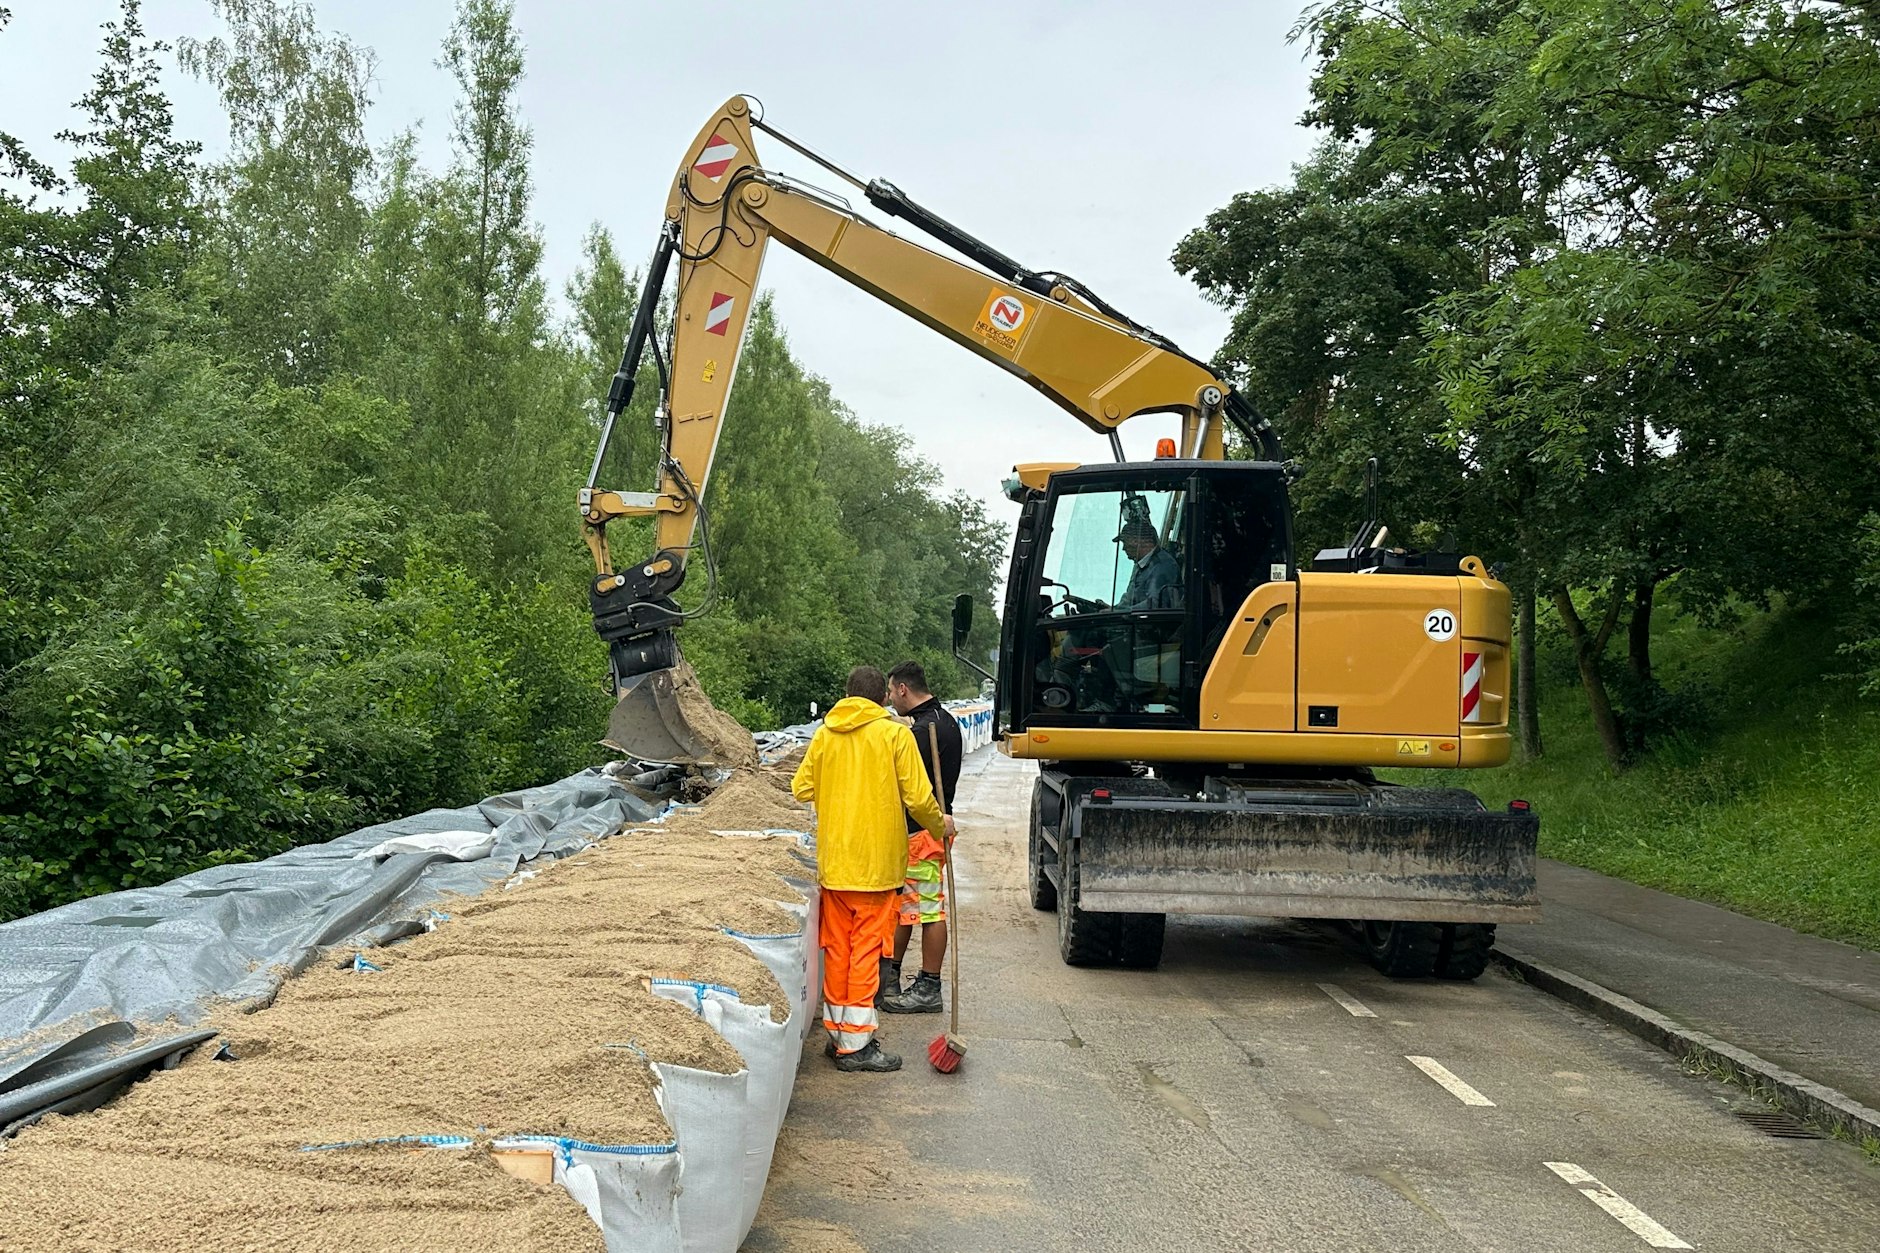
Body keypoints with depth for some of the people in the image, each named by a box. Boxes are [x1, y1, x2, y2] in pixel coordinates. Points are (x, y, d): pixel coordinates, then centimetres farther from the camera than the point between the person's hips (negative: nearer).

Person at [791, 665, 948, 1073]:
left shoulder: (824, 734, 5)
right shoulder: (895, 733, -7)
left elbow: (801, 789, 10)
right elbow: (917, 797, -9)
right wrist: (938, 823, 9)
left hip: (833, 861, 4)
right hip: (877, 861, -4)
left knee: (836, 948, 13)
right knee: (866, 950, -1)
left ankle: (837, 1034, 20)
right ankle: (856, 1043, 1)